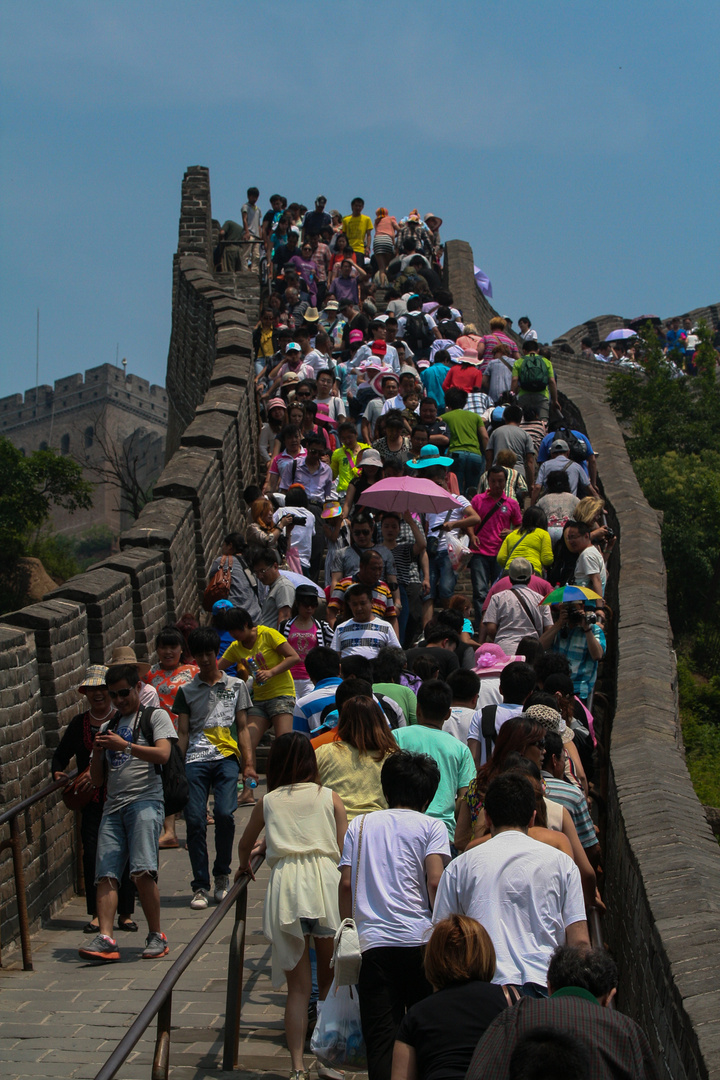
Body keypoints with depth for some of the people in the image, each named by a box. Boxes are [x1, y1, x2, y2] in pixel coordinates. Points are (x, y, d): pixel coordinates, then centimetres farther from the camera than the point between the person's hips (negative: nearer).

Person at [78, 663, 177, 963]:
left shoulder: (155, 716, 12)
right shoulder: (107, 727, 28)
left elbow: (163, 754, -6)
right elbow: (97, 779, 23)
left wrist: (124, 746, -13)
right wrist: (98, 751, 4)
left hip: (145, 800, -5)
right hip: (113, 806, 6)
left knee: (142, 871, -20)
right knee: (106, 874, -12)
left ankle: (156, 936, -10)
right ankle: (105, 938, -20)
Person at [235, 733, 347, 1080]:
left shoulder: (268, 801, 15)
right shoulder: (329, 797, 12)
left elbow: (244, 844, 30)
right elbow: (344, 850, 8)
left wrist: (245, 866, 49)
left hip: (284, 881, 1)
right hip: (324, 880, -1)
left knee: (298, 987, 6)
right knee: (329, 981, 14)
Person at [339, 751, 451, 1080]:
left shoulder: (359, 825, 13)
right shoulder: (431, 827, 5)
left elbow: (346, 884, 8)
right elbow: (435, 882, -8)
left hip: (372, 942, 2)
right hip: (419, 941, -1)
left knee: (380, 1038, 2)